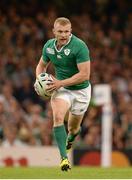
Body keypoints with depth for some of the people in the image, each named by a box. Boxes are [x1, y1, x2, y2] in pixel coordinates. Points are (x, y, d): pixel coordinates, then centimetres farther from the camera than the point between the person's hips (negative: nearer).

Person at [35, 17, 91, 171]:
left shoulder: (79, 46, -24)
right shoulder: (49, 46, -6)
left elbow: (84, 75, -25)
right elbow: (42, 65, 14)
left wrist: (61, 83, -27)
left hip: (80, 90, -3)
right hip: (61, 89, 3)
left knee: (73, 128, 12)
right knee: (58, 116, -26)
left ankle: (71, 135, 52)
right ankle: (64, 157, -30)